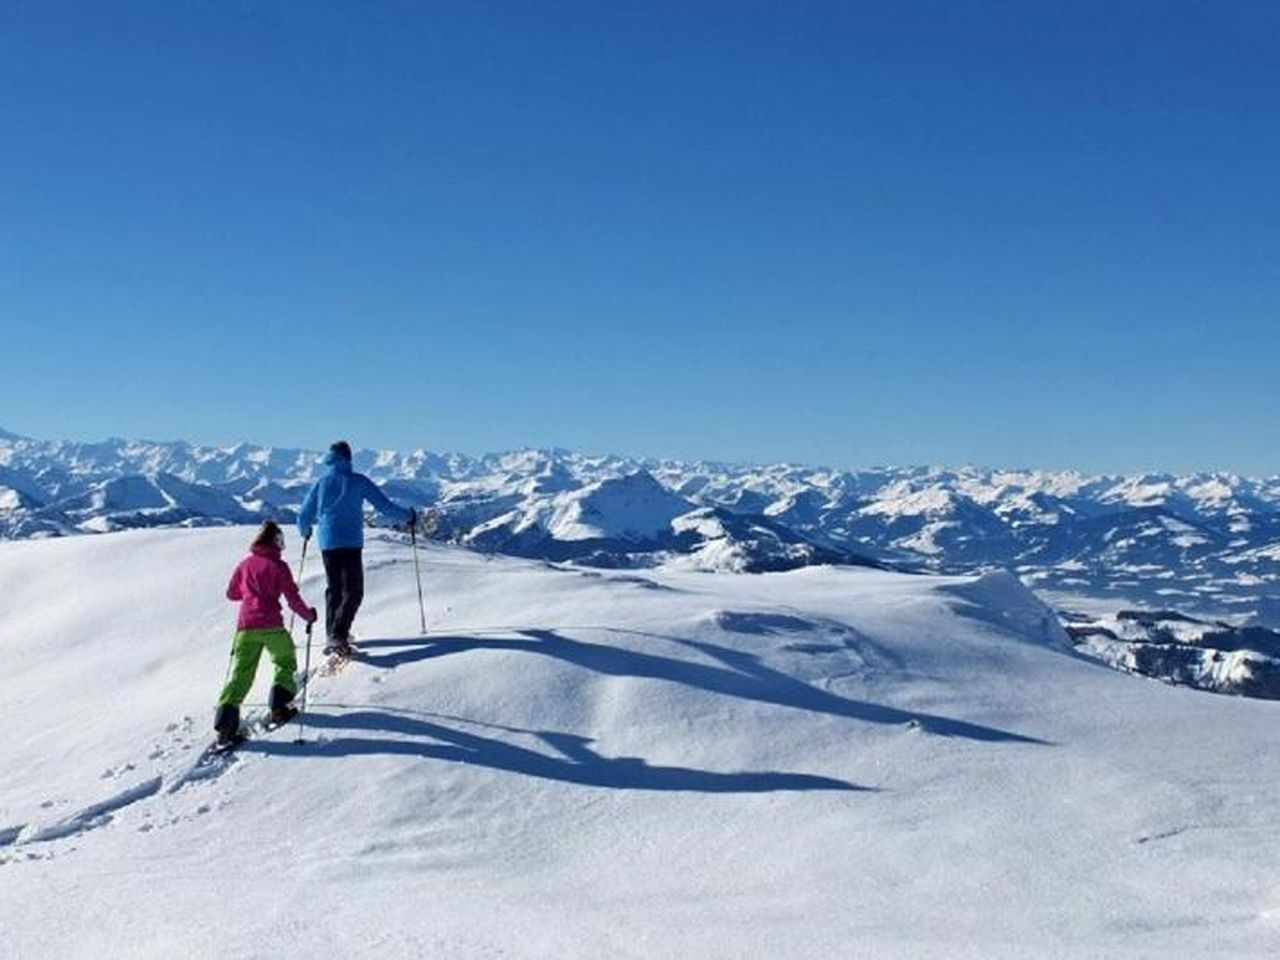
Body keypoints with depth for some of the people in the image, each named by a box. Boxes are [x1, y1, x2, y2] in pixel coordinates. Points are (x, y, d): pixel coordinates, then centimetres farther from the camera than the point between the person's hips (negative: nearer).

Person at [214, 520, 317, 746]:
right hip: (271, 626, -3)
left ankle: (225, 722, -11)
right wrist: (309, 615, 13)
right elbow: (293, 598, -2)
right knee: (285, 662, 20)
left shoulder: (245, 564, 12)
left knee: (241, 673, 2)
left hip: (245, 626, 3)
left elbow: (231, 593, 21)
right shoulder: (279, 566, 1)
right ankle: (279, 707, 13)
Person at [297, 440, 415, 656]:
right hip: (351, 543, -4)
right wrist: (407, 516, 14)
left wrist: (305, 532, 34)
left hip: (327, 543, 4)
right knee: (353, 592, -2)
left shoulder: (321, 483, 8)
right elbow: (385, 506, -2)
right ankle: (337, 636, -19)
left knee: (333, 588, 19)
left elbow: (304, 516, 12)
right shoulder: (358, 481, 0)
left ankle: (332, 634, 23)